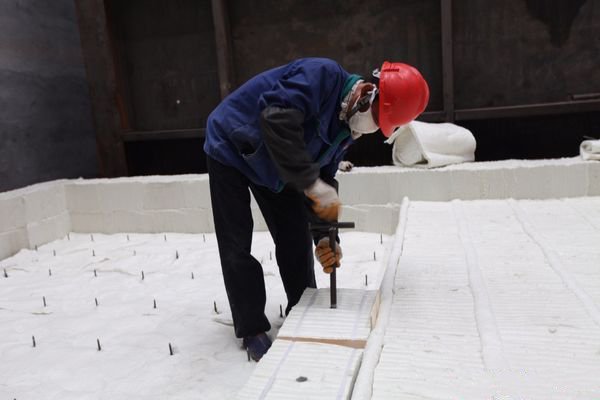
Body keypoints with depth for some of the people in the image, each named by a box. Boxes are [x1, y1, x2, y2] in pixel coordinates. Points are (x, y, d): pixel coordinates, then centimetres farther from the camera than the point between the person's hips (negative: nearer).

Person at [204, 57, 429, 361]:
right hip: (230, 149, -7)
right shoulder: (324, 74, -30)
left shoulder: (345, 129, -4)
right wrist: (312, 183, -43)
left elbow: (323, 177, -4)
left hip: (272, 166, 7)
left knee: (296, 238, 6)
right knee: (237, 245, -4)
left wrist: (324, 236, -15)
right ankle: (252, 330, 9)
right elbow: (277, 119, -44)